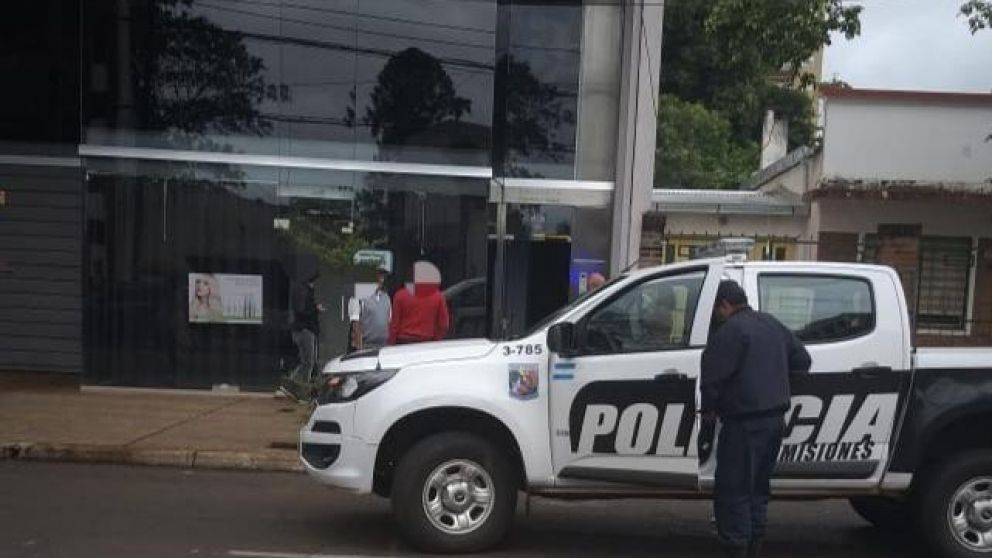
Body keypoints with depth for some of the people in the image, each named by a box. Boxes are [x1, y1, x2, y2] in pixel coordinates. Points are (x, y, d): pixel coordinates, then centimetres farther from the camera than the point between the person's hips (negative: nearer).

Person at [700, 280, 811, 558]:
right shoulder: (772, 324, 14)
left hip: (745, 422, -9)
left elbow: (712, 378, -17)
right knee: (757, 489, 19)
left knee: (732, 492, -2)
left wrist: (708, 411, -3)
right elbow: (802, 359, 21)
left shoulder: (730, 330, -14)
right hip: (775, 418, 9)